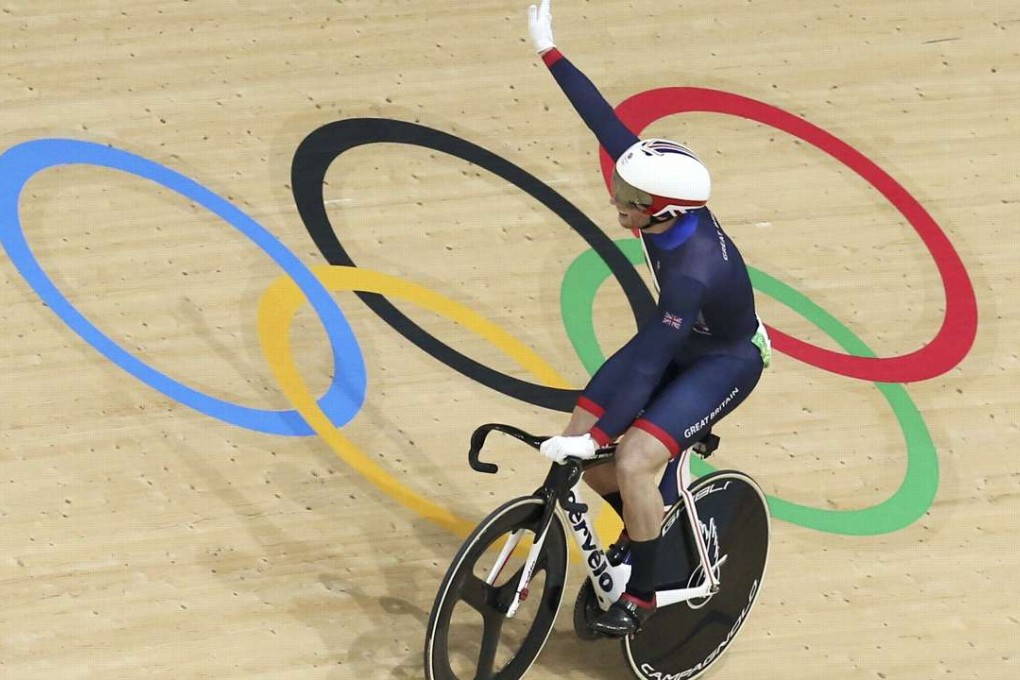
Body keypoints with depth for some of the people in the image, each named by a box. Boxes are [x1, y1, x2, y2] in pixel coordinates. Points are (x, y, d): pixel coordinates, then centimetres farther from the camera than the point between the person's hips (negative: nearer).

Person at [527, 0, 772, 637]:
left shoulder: (695, 271, -40)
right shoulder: (666, 194, -22)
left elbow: (648, 363, -40)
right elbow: (607, 123, -17)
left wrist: (595, 436, -41)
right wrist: (550, 53, -14)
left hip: (725, 362, -8)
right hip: (677, 343, 8)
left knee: (633, 461, -23)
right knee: (579, 450, -2)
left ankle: (643, 595, -1)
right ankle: (652, 530, 27)